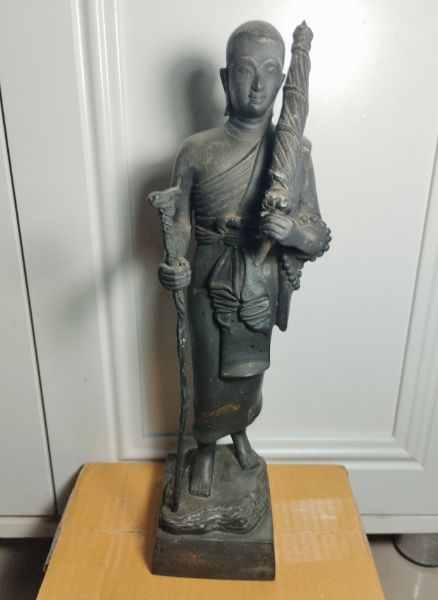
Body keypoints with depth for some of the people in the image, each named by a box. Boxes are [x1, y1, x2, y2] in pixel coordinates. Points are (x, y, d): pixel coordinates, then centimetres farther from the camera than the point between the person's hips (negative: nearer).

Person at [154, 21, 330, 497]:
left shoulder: (296, 153, -6)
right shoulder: (196, 151, -9)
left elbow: (319, 237, -5)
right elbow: (179, 224, -4)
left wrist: (293, 231, -29)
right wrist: (174, 267, -26)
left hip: (263, 289, 2)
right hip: (212, 287, -1)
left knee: (248, 373, 21)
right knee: (211, 377, 12)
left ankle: (240, 433, 52)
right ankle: (206, 451, 41)